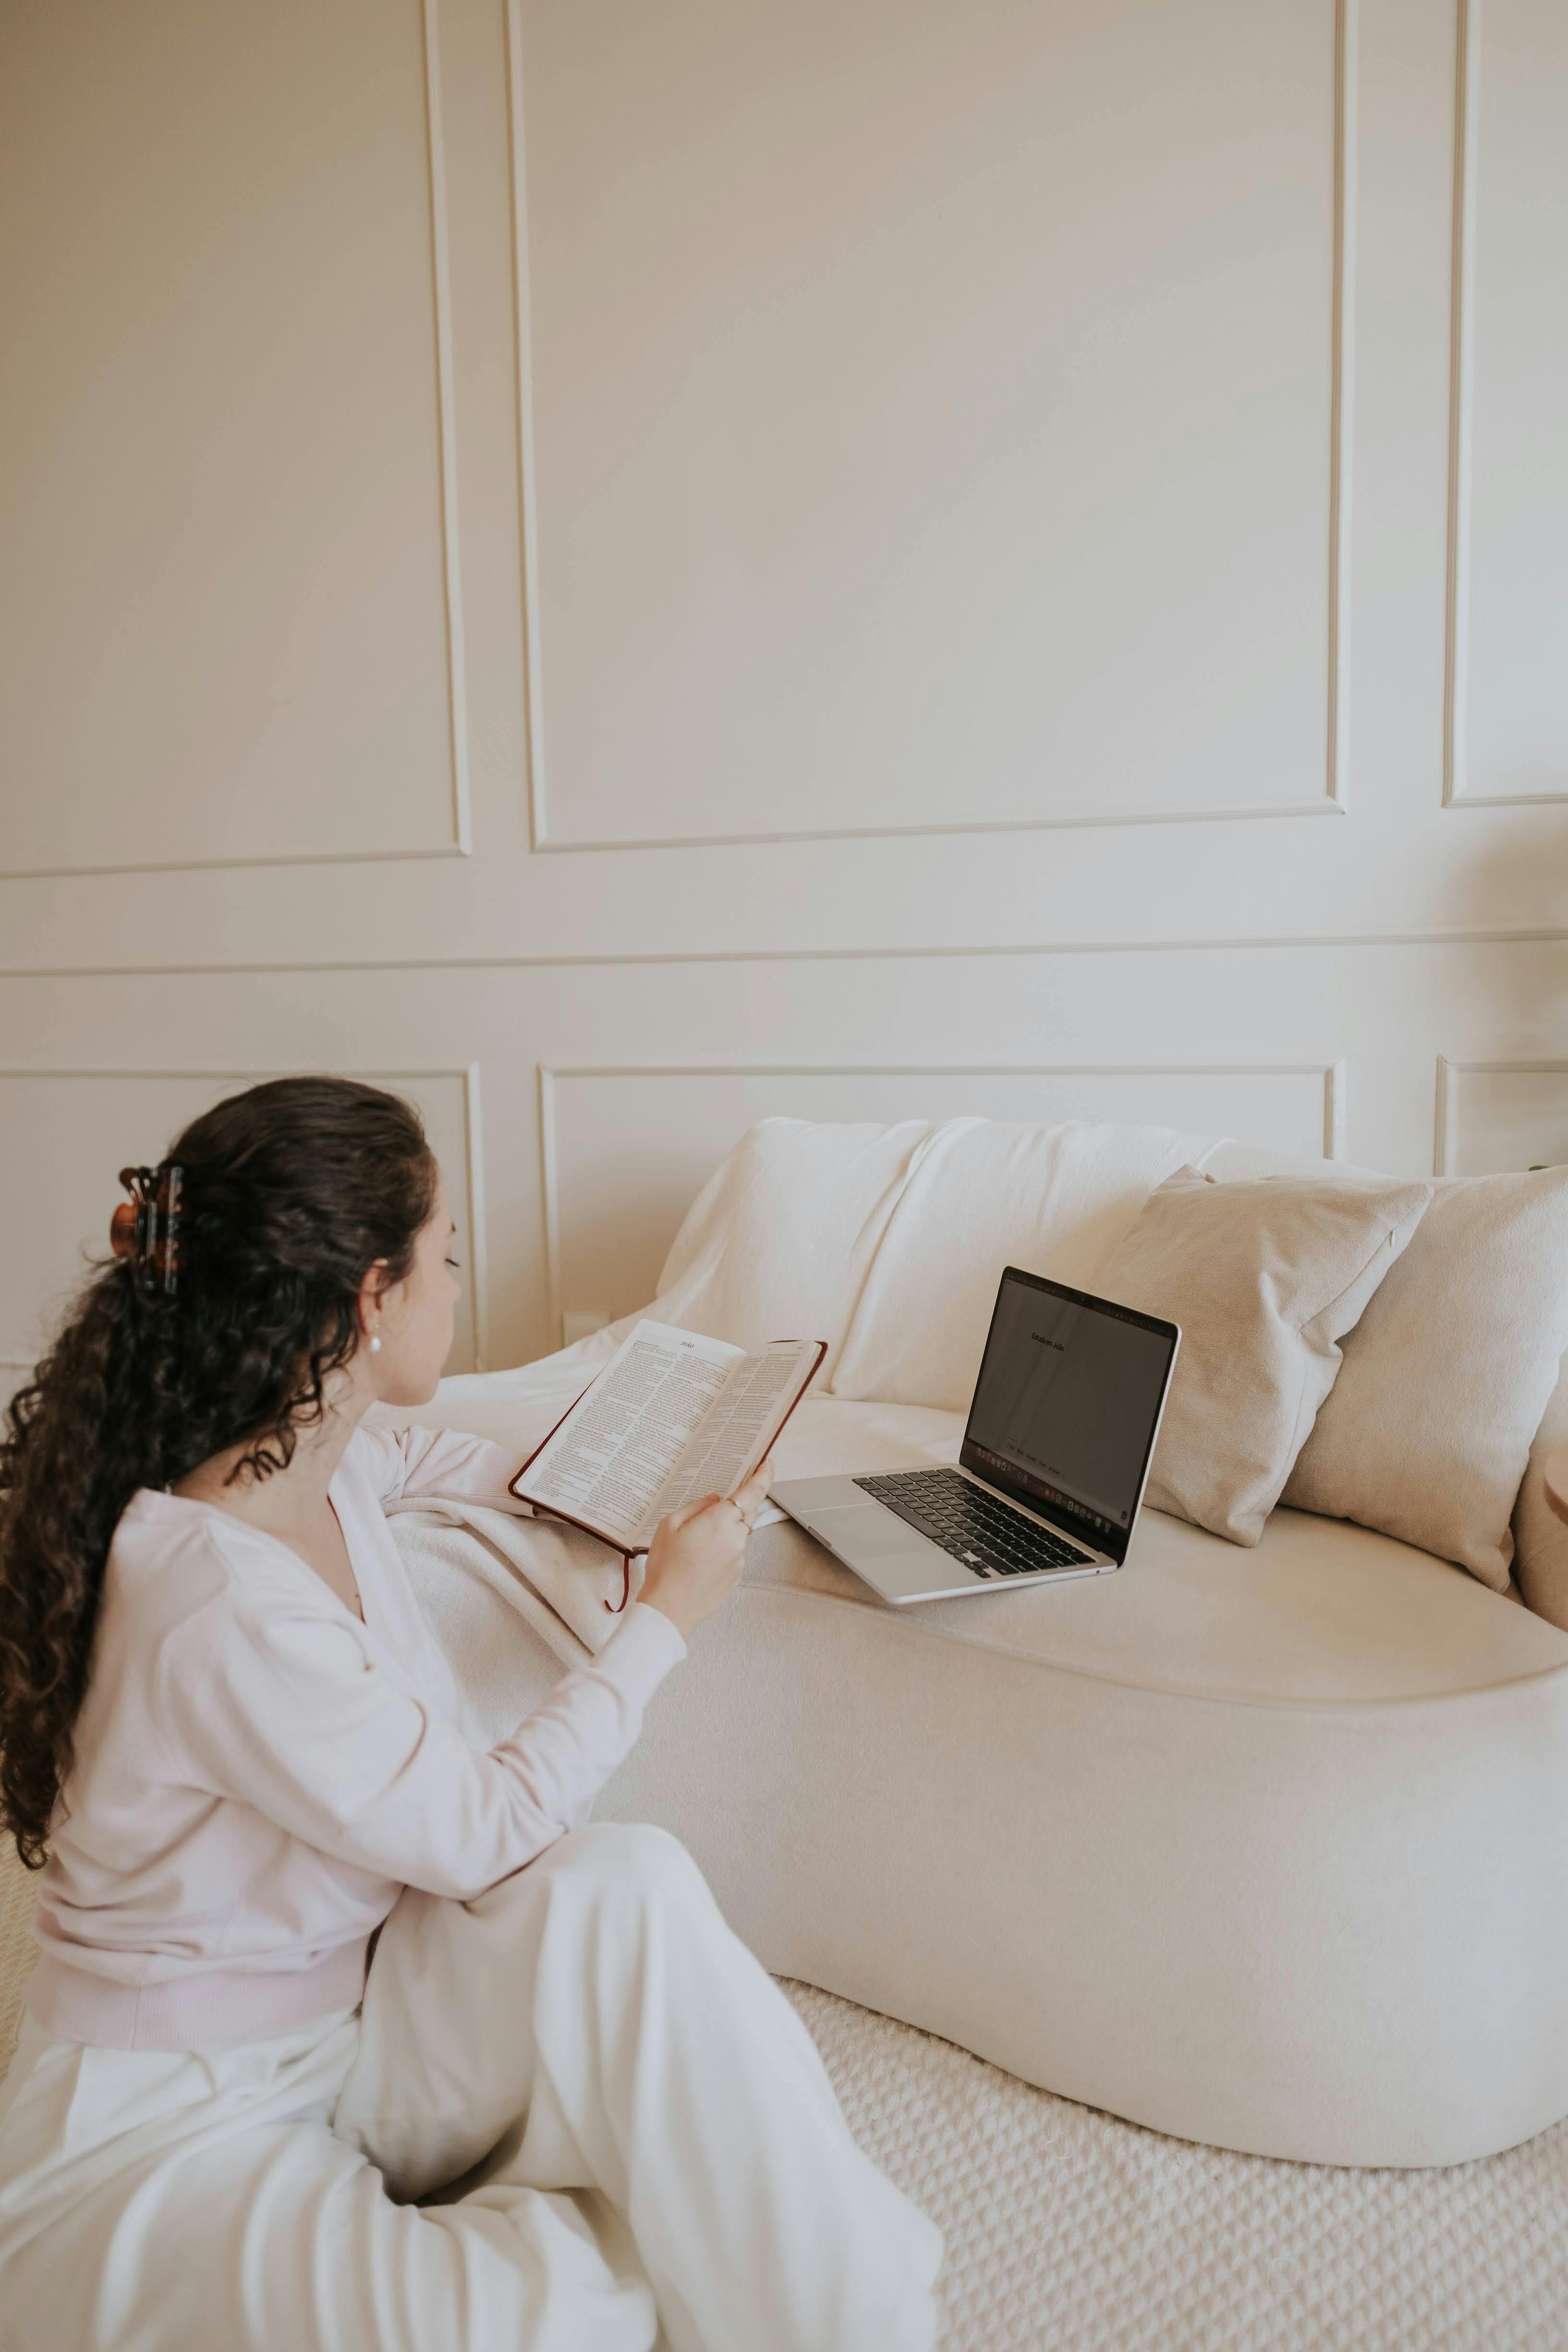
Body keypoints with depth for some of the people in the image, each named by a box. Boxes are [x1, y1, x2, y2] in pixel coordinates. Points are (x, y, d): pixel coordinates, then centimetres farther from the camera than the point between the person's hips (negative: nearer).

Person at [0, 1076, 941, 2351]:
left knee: (623, 1884, -20)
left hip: (339, 2012, 8)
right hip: (171, 2134, -7)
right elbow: (479, 1833, -21)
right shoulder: (225, 1609, -33)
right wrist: (666, 1616, -12)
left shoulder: (309, 1452, -6)